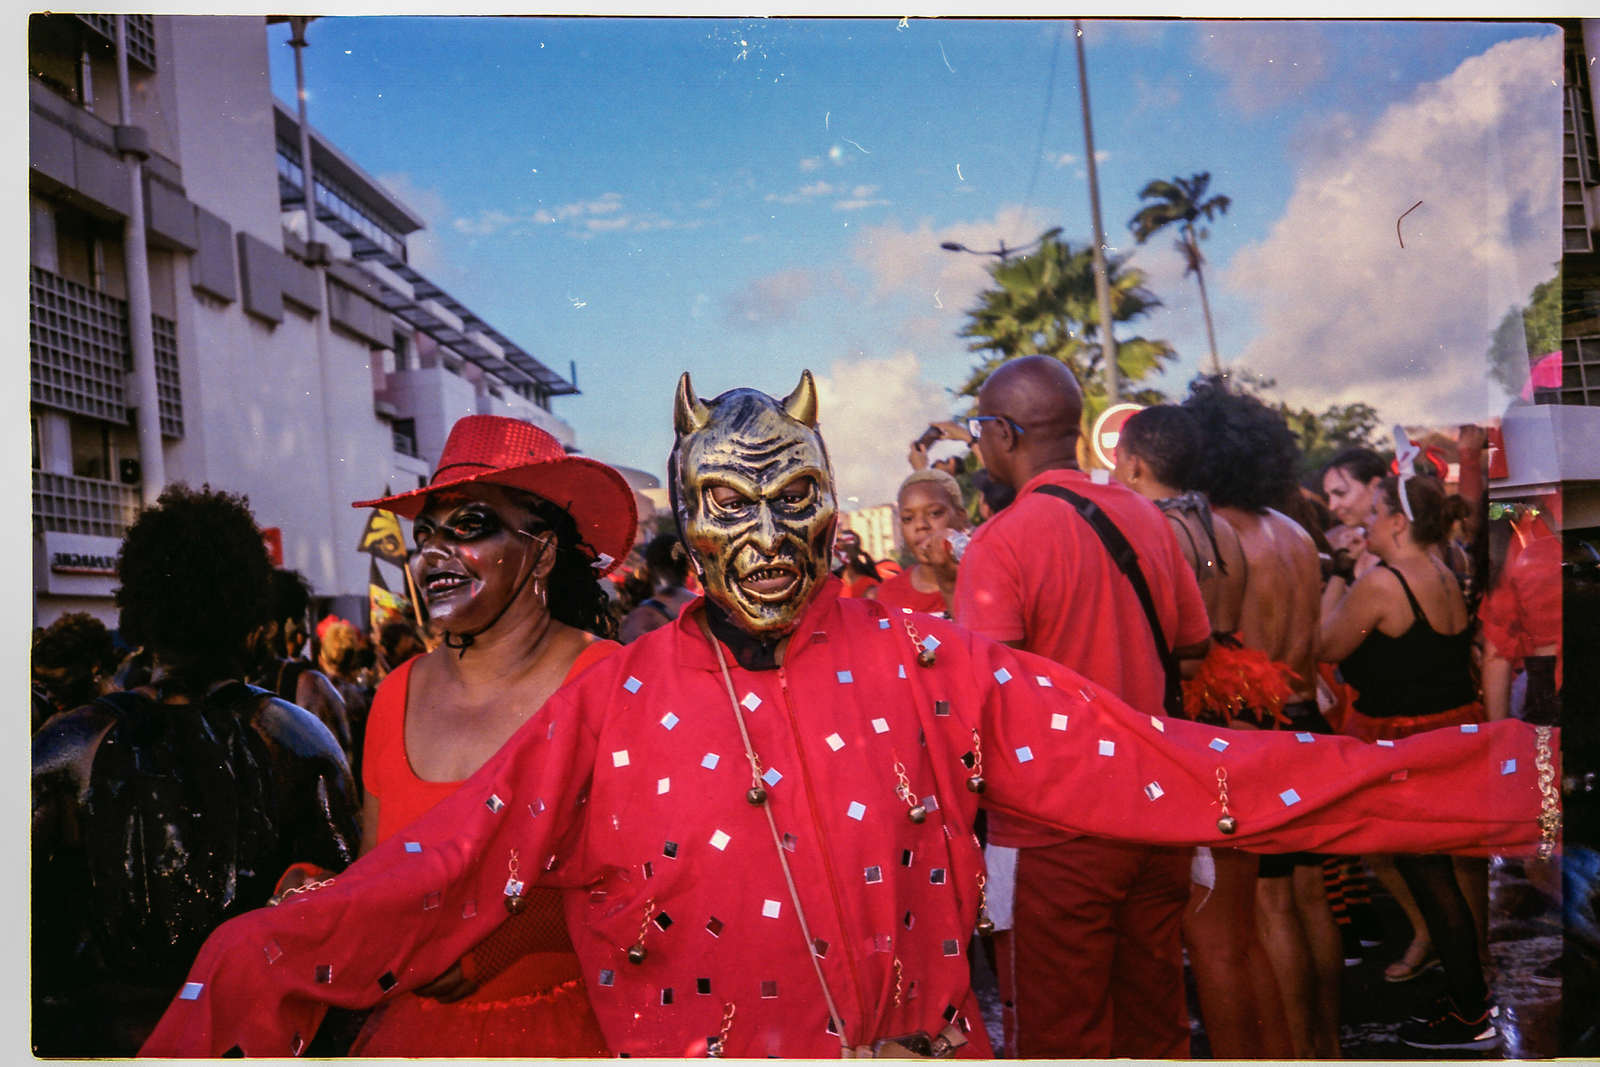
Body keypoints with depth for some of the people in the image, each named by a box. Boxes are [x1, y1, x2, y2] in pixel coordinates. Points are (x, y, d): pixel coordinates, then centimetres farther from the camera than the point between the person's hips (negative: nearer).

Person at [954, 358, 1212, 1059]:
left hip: (1054, 840, -6)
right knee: (1156, 1022, 19)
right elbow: (1195, 645, 15)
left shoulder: (1002, 541, -17)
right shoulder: (1146, 517, 4)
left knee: (1062, 1039, 8)